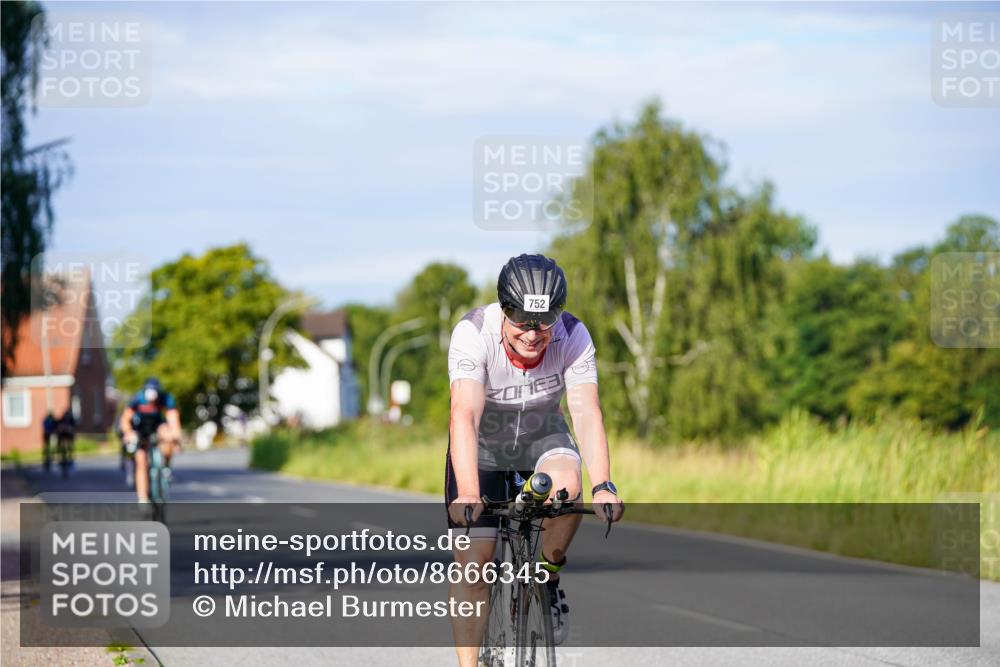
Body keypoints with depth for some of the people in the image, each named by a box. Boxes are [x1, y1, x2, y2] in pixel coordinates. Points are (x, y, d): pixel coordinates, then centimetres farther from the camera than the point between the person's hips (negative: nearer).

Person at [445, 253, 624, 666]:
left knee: (565, 484, -32)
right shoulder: (472, 334, -31)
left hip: (543, 438, 1)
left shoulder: (573, 338, -25)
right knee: (471, 563, -11)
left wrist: (603, 487, -48)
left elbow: (587, 413, -32)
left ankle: (549, 578, -7)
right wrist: (467, 494, -55)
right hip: (483, 448, -1)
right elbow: (464, 415, -41)